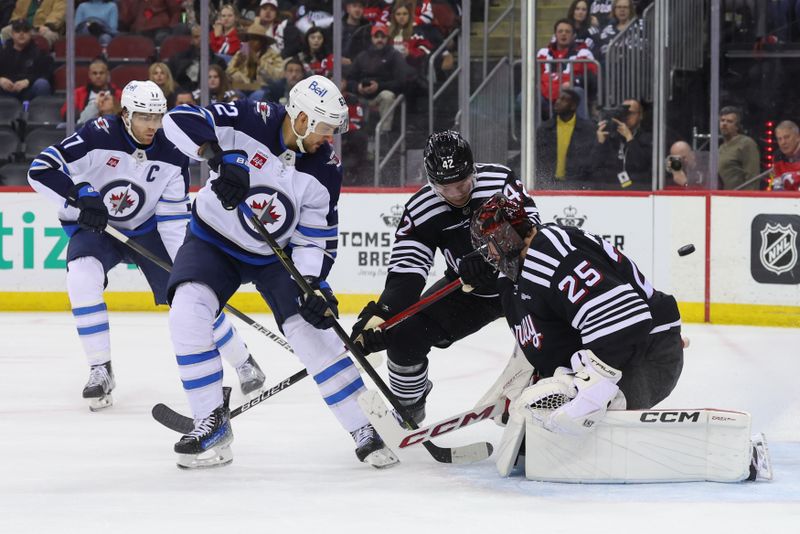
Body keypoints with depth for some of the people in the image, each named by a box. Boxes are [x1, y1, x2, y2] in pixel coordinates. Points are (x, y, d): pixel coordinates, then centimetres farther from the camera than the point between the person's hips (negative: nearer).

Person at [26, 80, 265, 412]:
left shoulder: (171, 156, -14)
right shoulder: (98, 136, -24)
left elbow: (173, 219, -10)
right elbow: (41, 170, -27)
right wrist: (81, 198, -39)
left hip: (146, 230, 2)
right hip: (92, 228, -2)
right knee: (82, 276, -32)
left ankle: (243, 363, 16)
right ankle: (100, 371, -20)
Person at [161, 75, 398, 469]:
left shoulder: (324, 169, -14)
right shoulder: (249, 120, -22)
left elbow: (317, 236, -9)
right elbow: (179, 120, -28)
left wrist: (313, 286, -24)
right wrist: (218, 157, -43)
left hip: (276, 254, 1)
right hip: (214, 240, -1)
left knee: (311, 326, -11)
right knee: (187, 311, -24)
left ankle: (366, 430, 0)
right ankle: (212, 424, -12)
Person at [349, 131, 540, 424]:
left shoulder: (499, 181, -25)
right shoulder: (420, 210, -18)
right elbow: (405, 272, -21)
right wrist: (379, 314, -37)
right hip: (468, 290, 3)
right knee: (405, 334, -12)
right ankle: (408, 405, 16)